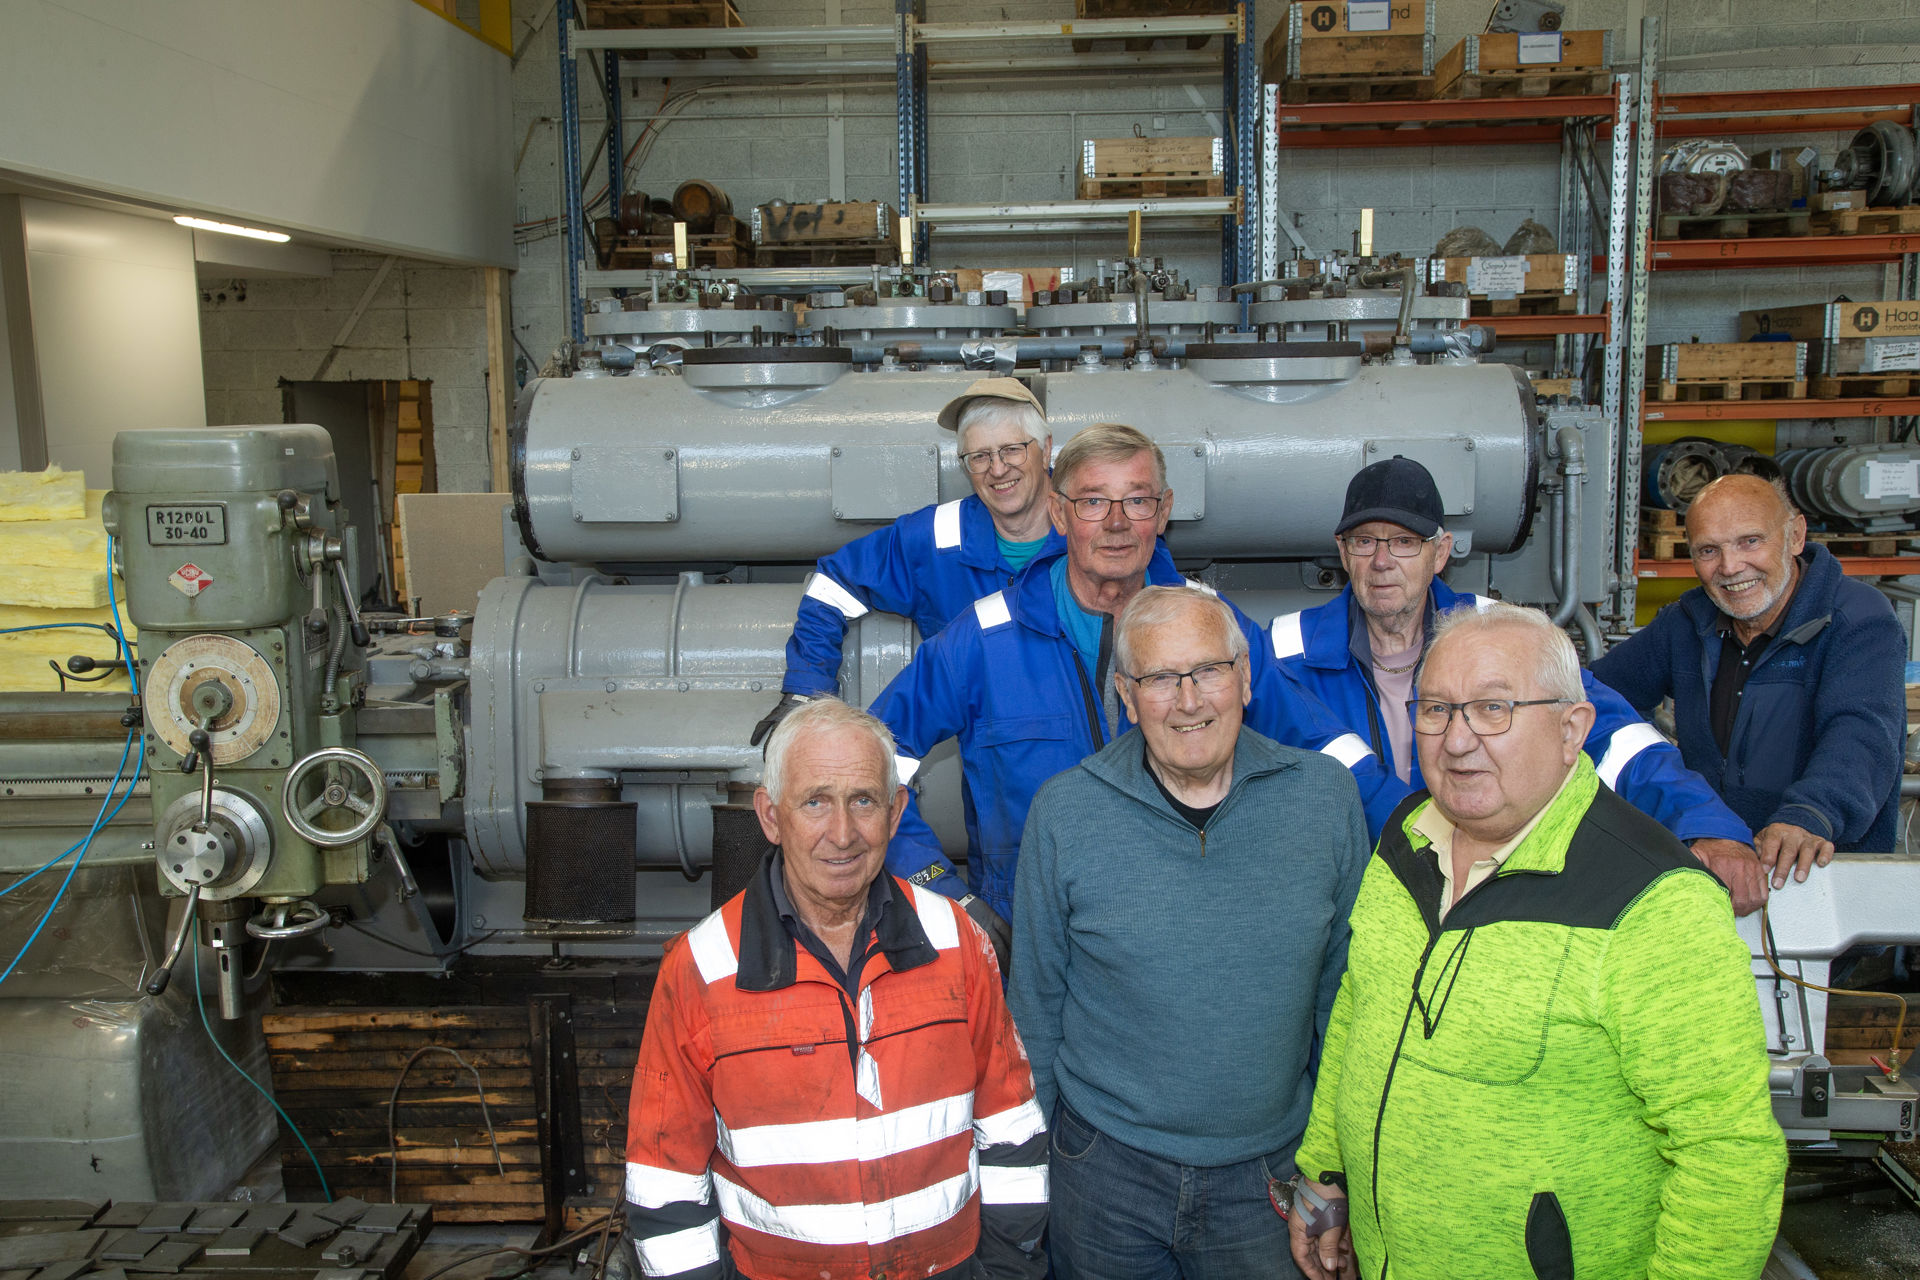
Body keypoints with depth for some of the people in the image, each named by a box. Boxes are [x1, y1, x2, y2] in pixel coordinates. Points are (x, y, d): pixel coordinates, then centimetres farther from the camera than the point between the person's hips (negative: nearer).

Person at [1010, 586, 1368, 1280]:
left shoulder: (1325, 795, -5)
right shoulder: (1064, 812, -9)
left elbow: (1343, 979, 4)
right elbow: (1036, 998, 0)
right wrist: (1028, 1146, 5)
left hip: (1268, 1172, 1)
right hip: (1106, 1167, -1)